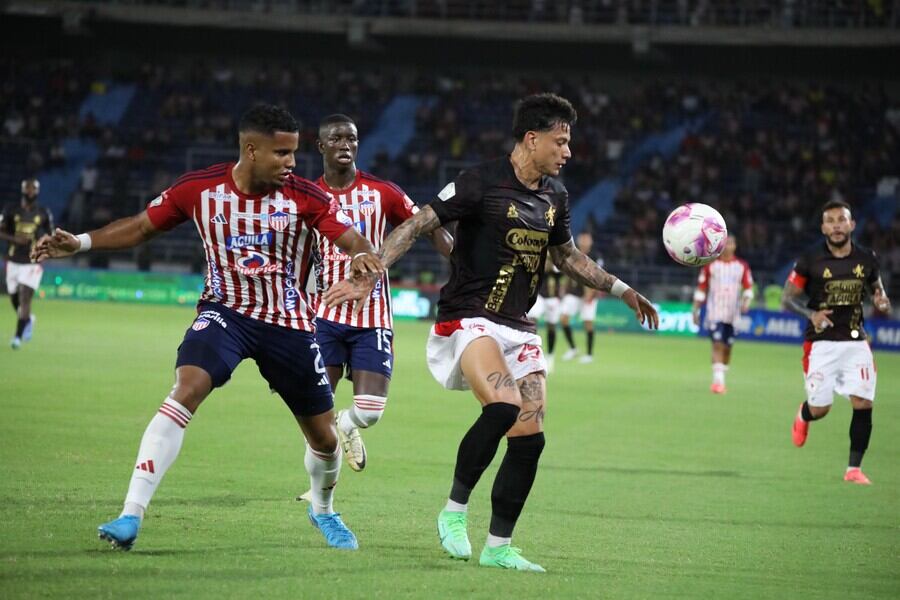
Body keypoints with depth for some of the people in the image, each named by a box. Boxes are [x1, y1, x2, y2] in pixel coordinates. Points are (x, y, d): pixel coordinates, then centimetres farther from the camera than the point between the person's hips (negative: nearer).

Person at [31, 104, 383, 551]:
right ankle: (131, 516, -29)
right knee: (185, 391, -28)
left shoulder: (303, 196, -11)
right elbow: (141, 227, 5)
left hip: (289, 322, 1)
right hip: (225, 310, -1)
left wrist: (362, 255, -39)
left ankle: (323, 511, 43)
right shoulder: (199, 188, -8)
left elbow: (350, 239, -15)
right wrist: (80, 242, -5)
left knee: (324, 436, 8)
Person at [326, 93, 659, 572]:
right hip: (468, 318, -7)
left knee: (530, 437, -2)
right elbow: (417, 225, -12)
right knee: (503, 407, -31)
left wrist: (621, 290, 27)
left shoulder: (554, 197, 11)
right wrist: (370, 273, -22)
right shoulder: (482, 183, -12)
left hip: (518, 328, 7)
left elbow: (567, 257, 27)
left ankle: (498, 546, 11)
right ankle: (455, 510, -13)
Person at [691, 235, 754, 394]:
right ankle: (718, 380, -21)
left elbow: (748, 287, 9)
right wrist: (695, 310, 5)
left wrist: (746, 301, -11)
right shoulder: (710, 265, 3)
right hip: (715, 313, -2)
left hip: (733, 314, 2)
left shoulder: (742, 266, 6)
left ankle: (720, 380, 21)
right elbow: (701, 288, 7)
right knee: (717, 344, -15)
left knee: (727, 347, 7)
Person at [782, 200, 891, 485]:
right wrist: (811, 314, -20)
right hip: (821, 342, -2)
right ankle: (802, 416, 37)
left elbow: (876, 287, 18)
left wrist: (881, 301, -6)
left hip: (855, 341, 2)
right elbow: (787, 298, -2)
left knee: (863, 404, -11)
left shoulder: (866, 259, 2)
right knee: (820, 409, -2)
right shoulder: (810, 260, -7)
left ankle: (854, 469, 2)